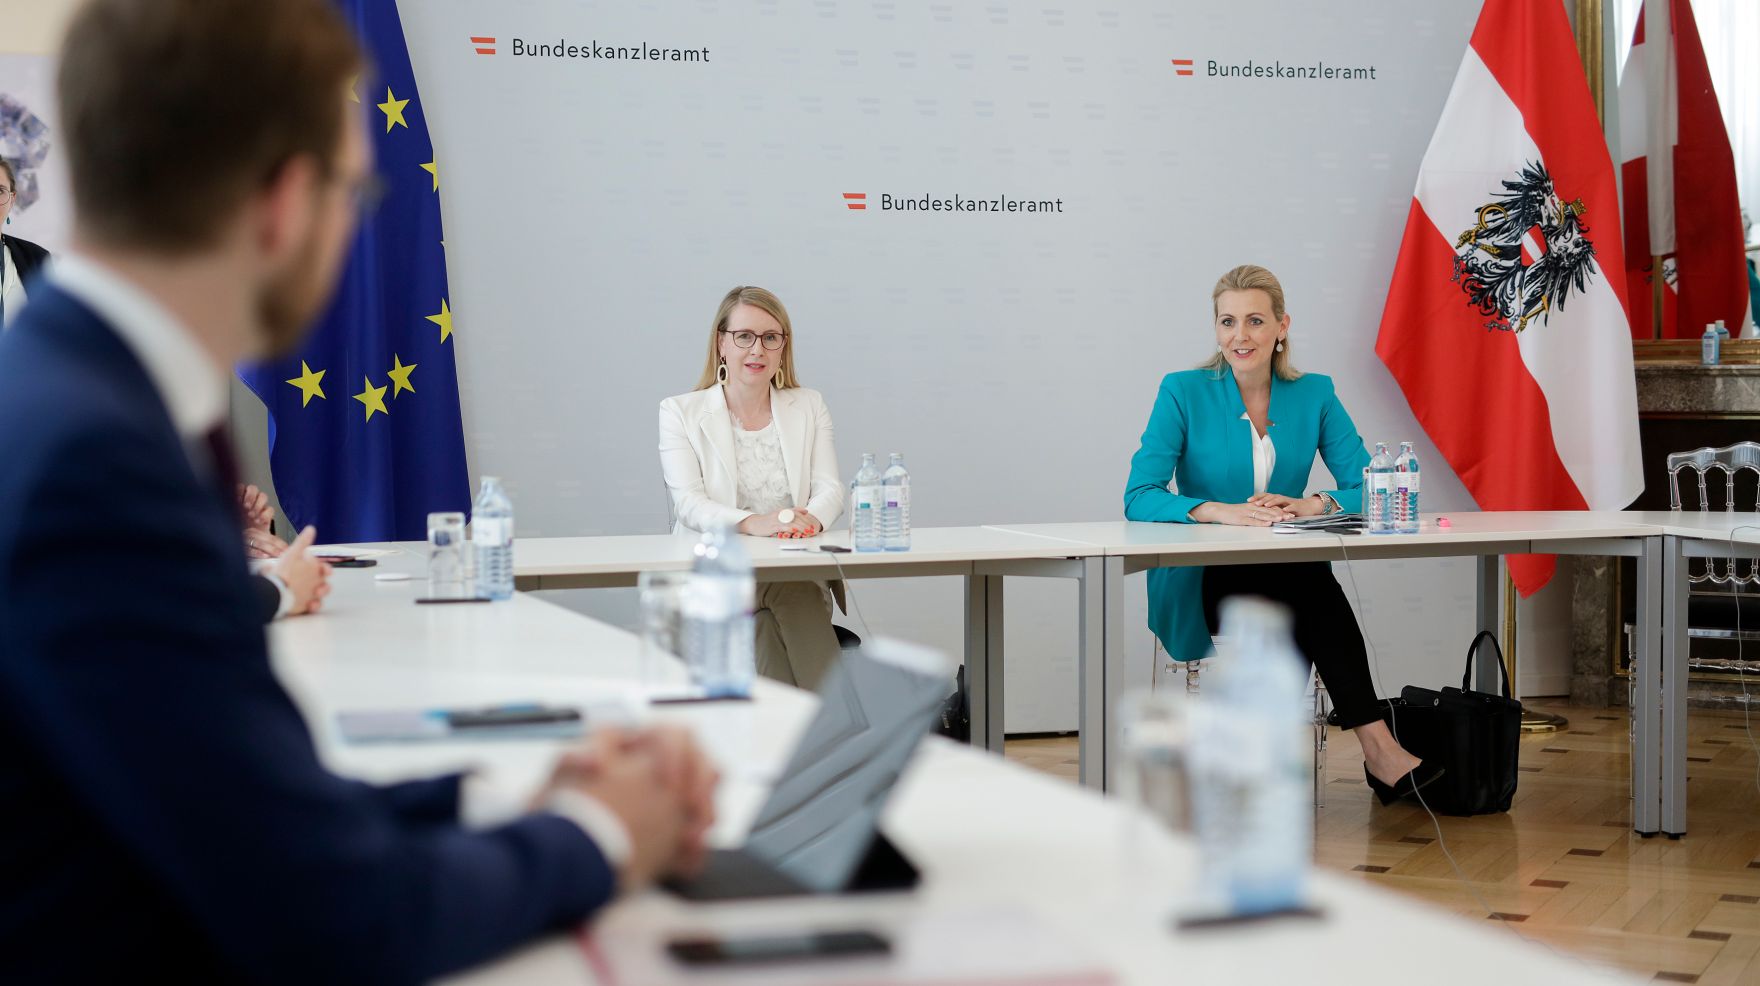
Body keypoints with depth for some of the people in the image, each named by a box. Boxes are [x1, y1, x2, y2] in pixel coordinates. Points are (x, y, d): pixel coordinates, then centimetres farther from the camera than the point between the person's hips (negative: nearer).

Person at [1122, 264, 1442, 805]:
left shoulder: (1314, 394, 7)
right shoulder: (1183, 392, -2)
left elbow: (1368, 488, 0)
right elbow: (1139, 498, -12)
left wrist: (1311, 505, -21)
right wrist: (1219, 511, -28)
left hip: (1286, 580, 3)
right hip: (1200, 584, -3)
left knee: (1308, 576, -36)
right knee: (1308, 583, -35)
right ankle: (1378, 749, -34)